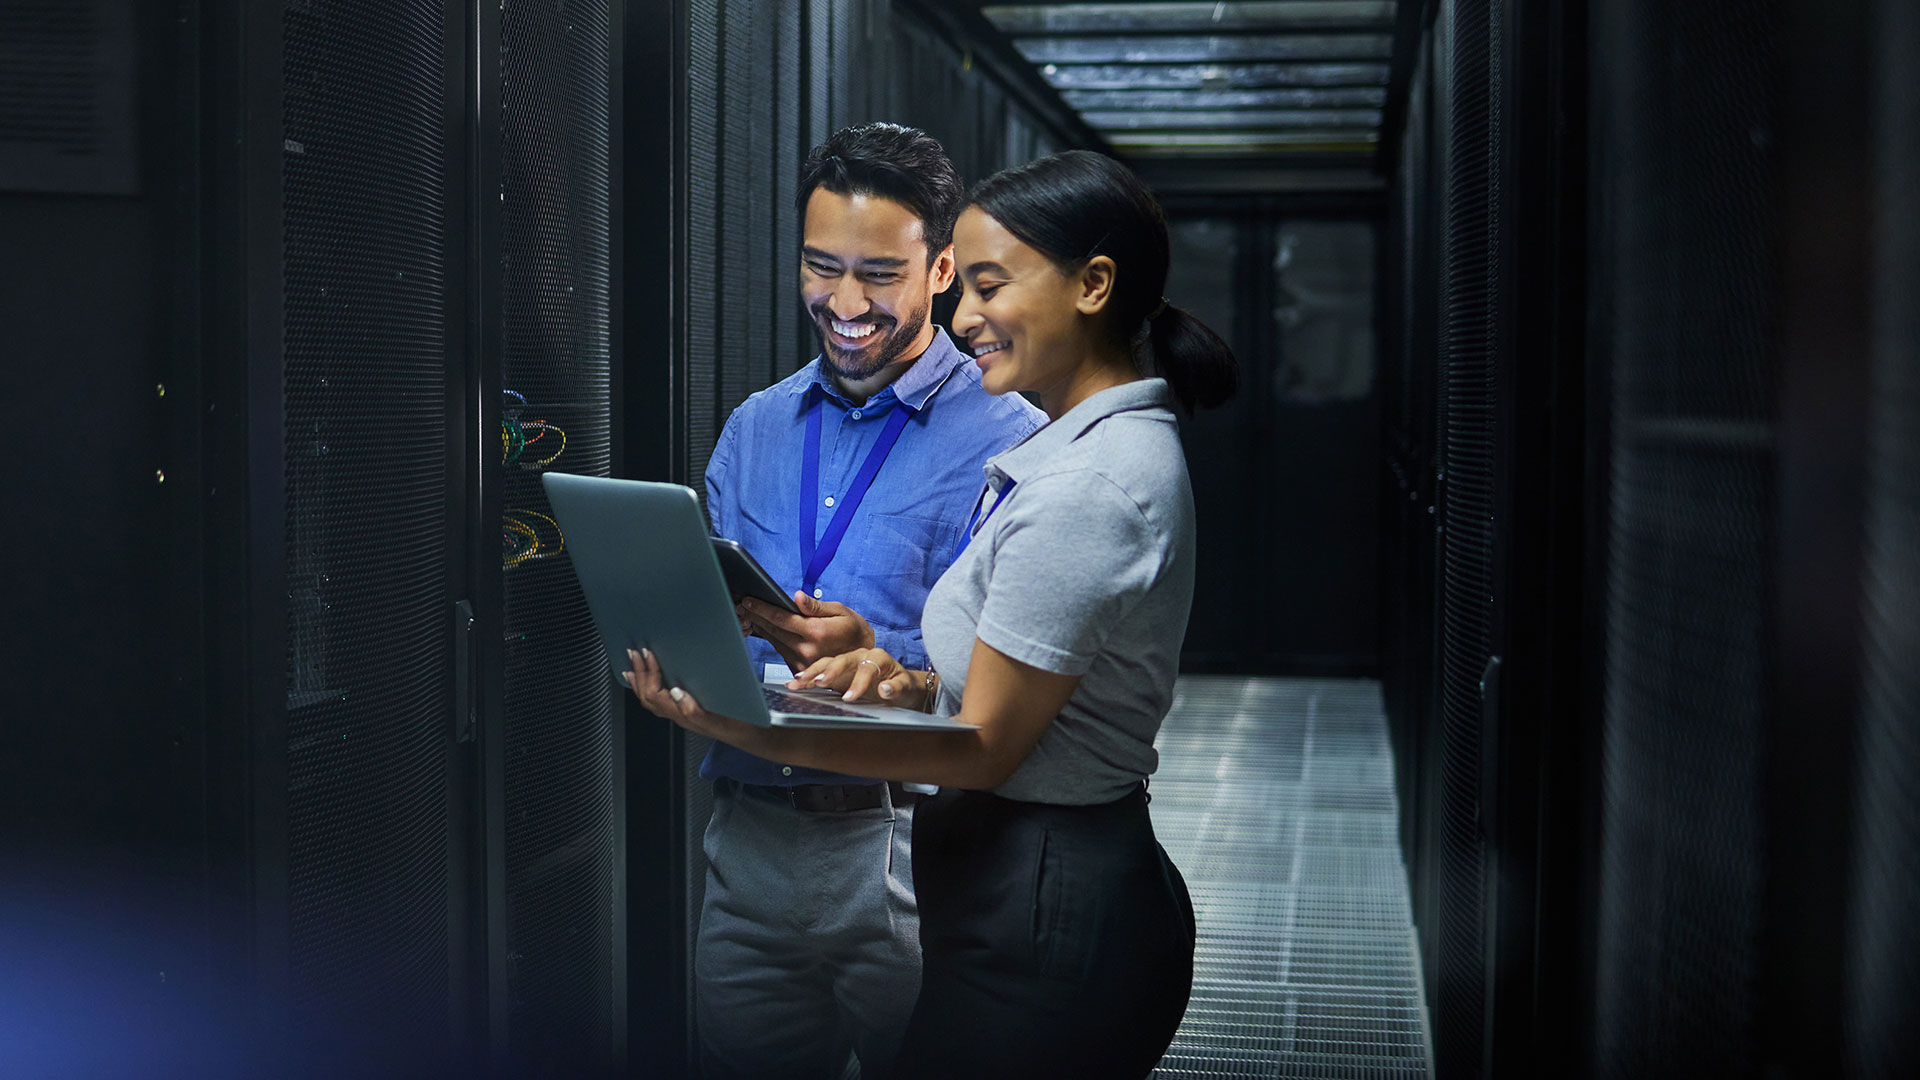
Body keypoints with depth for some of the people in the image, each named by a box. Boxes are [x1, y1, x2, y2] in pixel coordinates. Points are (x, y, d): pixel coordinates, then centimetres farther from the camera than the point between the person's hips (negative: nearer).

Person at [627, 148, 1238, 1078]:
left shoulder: (1087, 491, -22)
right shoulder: (1115, 444, 10)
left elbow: (984, 748, -19)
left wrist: (751, 733, -22)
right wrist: (908, 682, -6)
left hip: (1040, 929, -10)